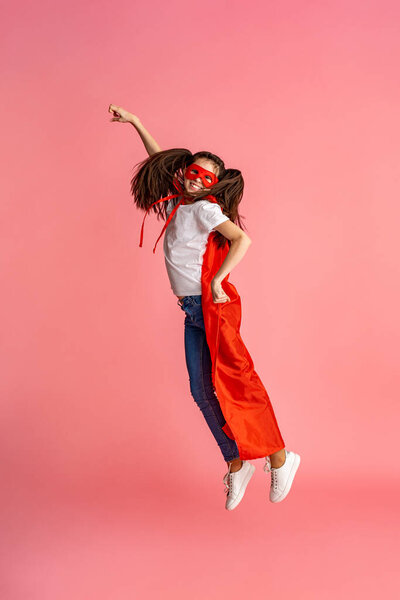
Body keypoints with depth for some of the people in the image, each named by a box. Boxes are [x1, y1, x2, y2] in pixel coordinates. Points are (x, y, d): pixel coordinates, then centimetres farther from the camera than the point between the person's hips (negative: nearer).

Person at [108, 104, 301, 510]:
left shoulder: (204, 208, -8)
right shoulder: (174, 203, 13)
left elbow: (242, 239, -21)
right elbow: (161, 159, 27)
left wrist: (217, 280, -23)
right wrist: (135, 123, 27)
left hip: (213, 306, -8)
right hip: (192, 310, 8)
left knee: (233, 383, -9)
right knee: (202, 392, 5)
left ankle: (278, 458, 1)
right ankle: (236, 464, 15)